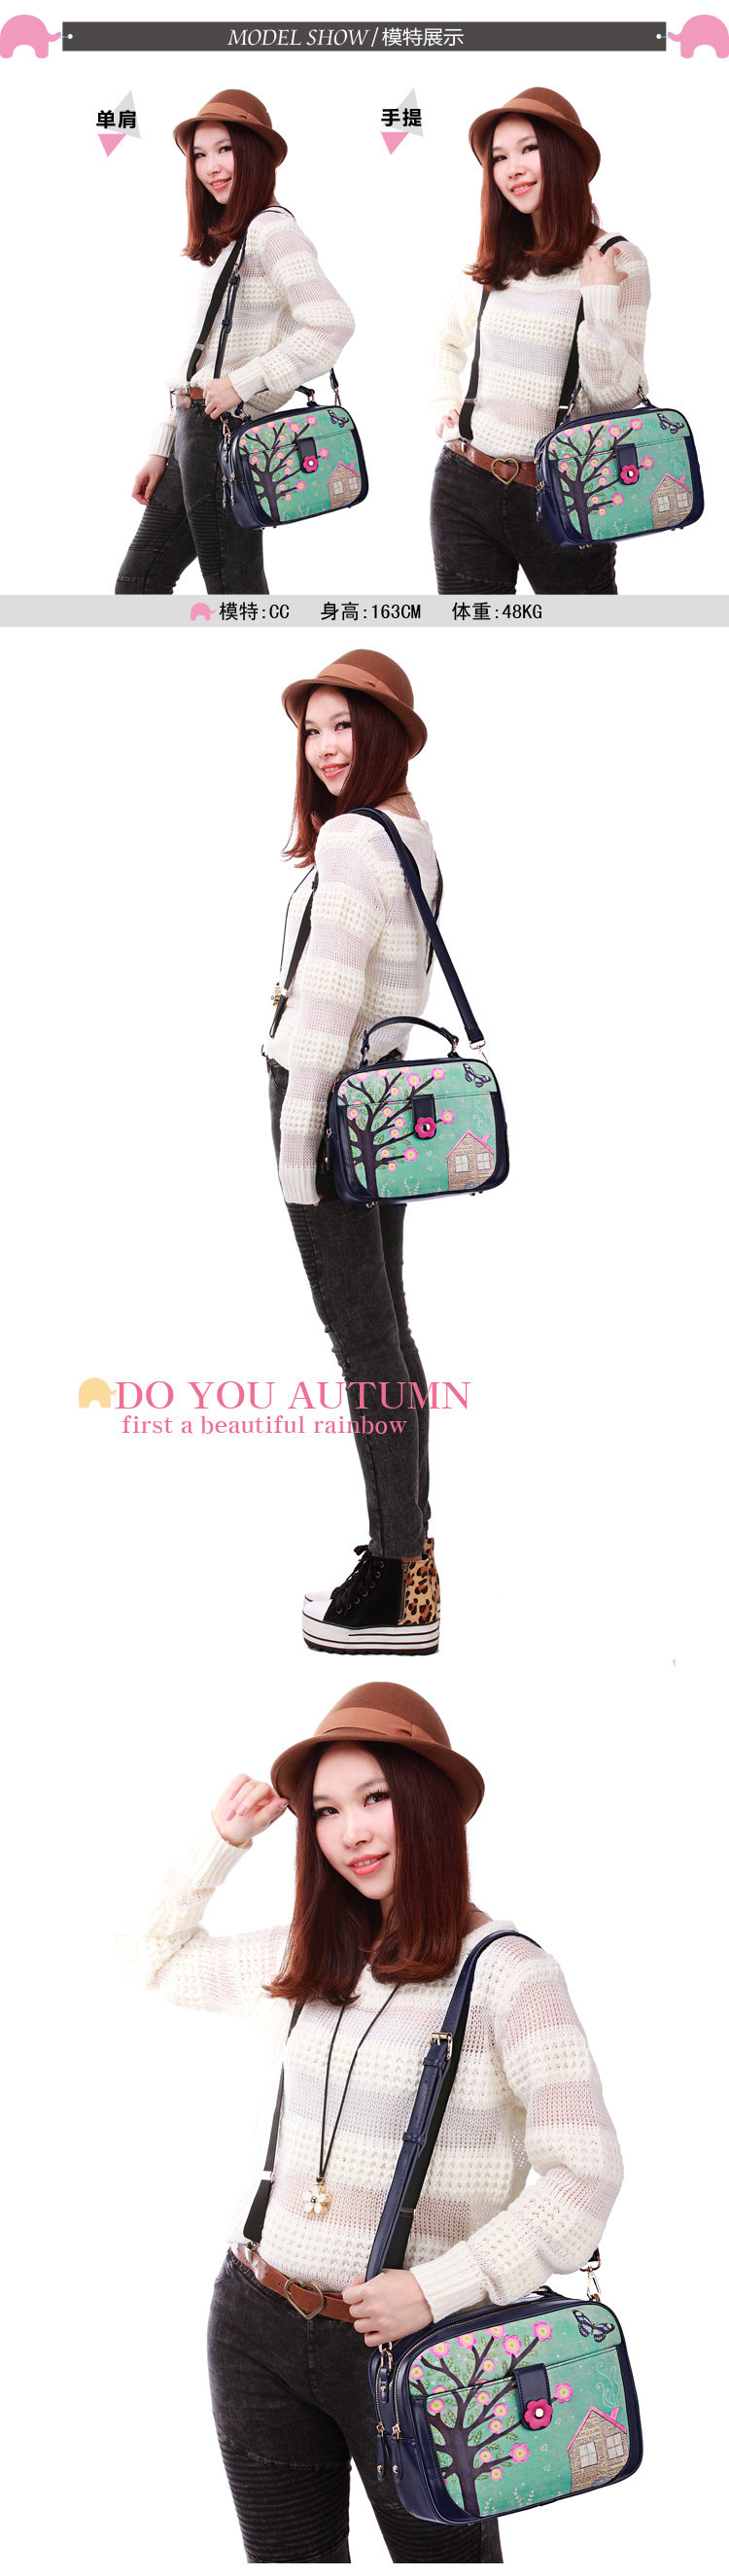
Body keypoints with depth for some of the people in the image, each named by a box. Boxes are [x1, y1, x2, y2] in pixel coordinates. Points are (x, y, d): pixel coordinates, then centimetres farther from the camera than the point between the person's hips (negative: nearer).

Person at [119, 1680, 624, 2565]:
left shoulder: (505, 1971, -13)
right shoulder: (299, 1964, 7)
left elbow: (584, 2174, -19)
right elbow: (153, 1958, 24)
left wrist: (437, 2290, -20)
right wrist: (223, 1841, 11)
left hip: (410, 2345, -5)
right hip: (257, 2326, 5)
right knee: (287, 2556, 16)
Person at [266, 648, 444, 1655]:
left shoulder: (352, 838, -17)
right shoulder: (416, 835, 12)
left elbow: (328, 997, -21)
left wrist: (296, 1137, -18)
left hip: (332, 1098, -9)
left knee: (360, 1334, -7)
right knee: (384, 1327, 13)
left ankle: (400, 1588, -4)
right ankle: (408, 1556, 19)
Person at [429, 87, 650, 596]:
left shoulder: (618, 261, -4)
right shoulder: (494, 266, 9)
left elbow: (615, 392, -11)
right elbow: (451, 341, 29)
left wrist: (600, 300, -20)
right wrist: (446, 402, 12)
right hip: (465, 490, 4)